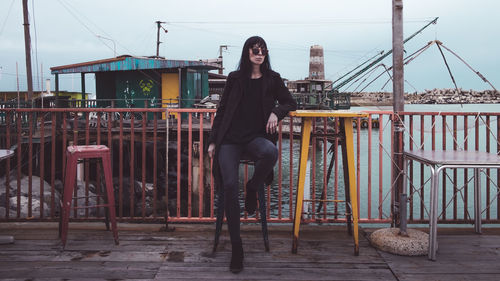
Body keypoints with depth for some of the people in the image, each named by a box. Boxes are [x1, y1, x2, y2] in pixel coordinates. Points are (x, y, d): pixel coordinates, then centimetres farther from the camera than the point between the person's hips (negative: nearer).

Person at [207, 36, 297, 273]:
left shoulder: (272, 79, 14)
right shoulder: (234, 78, 14)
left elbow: (290, 103, 19)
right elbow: (221, 111, 15)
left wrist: (276, 112, -4)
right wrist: (213, 141, 8)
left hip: (256, 137, 0)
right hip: (230, 139, 0)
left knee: (271, 152, -38)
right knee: (230, 186, -19)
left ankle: (253, 188, -5)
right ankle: (236, 247, -10)